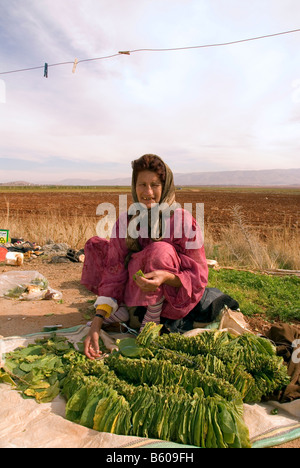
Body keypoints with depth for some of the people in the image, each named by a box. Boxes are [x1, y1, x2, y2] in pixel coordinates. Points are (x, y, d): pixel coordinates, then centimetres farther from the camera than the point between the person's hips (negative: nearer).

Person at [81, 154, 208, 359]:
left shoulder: (183, 221, -20)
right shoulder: (126, 221, -9)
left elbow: (199, 275, -17)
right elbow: (114, 272, -14)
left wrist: (166, 277, -40)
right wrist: (97, 323, -23)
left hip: (174, 301, -4)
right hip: (136, 292, 5)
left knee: (160, 250, -34)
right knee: (94, 245, 2)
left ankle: (154, 314, -10)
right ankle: (122, 309, -5)